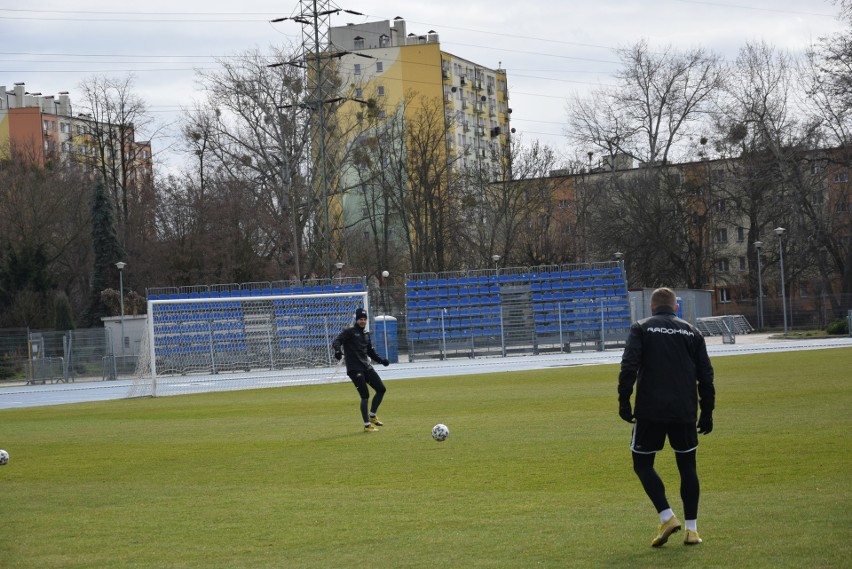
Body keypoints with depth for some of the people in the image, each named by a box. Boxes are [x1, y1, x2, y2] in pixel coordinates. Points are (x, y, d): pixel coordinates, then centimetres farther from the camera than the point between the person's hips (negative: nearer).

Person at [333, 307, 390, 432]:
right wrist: (338, 349, -40)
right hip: (354, 369, -8)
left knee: (381, 389, 7)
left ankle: (372, 416, 22)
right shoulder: (349, 332, -4)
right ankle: (367, 425, -1)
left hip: (366, 367, 8)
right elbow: (337, 341, -19)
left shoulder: (366, 334, 17)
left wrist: (381, 360, 16)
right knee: (365, 396, -10)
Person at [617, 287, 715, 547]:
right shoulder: (691, 331, 11)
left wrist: (624, 401, -6)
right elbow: (706, 375, 9)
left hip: (650, 411, -2)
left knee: (642, 464, 10)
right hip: (684, 412, 3)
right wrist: (707, 412, 14)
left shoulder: (641, 328, 4)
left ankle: (667, 517, -6)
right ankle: (692, 529, 9)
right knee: (687, 466, 12)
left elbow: (629, 367, -9)